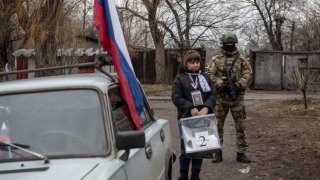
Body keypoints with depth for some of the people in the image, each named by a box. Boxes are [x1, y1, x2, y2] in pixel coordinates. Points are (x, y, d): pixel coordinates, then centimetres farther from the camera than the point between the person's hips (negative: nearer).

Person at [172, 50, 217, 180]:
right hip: (186, 118, -3)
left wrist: (206, 108, -15)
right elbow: (176, 97, -10)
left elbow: (213, 94, 2)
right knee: (185, 147, 6)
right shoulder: (180, 78, -1)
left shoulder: (205, 77, 9)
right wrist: (191, 108, -20)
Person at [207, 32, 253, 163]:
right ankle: (218, 152, 12)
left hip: (237, 97, 0)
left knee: (240, 126, 3)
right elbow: (210, 74, -4)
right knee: (218, 125, 3)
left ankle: (241, 153, 12)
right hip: (220, 97, 0)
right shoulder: (216, 59, 4)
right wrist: (220, 84, -18)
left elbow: (248, 74, -2)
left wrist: (237, 85, -15)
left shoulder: (242, 60, 6)